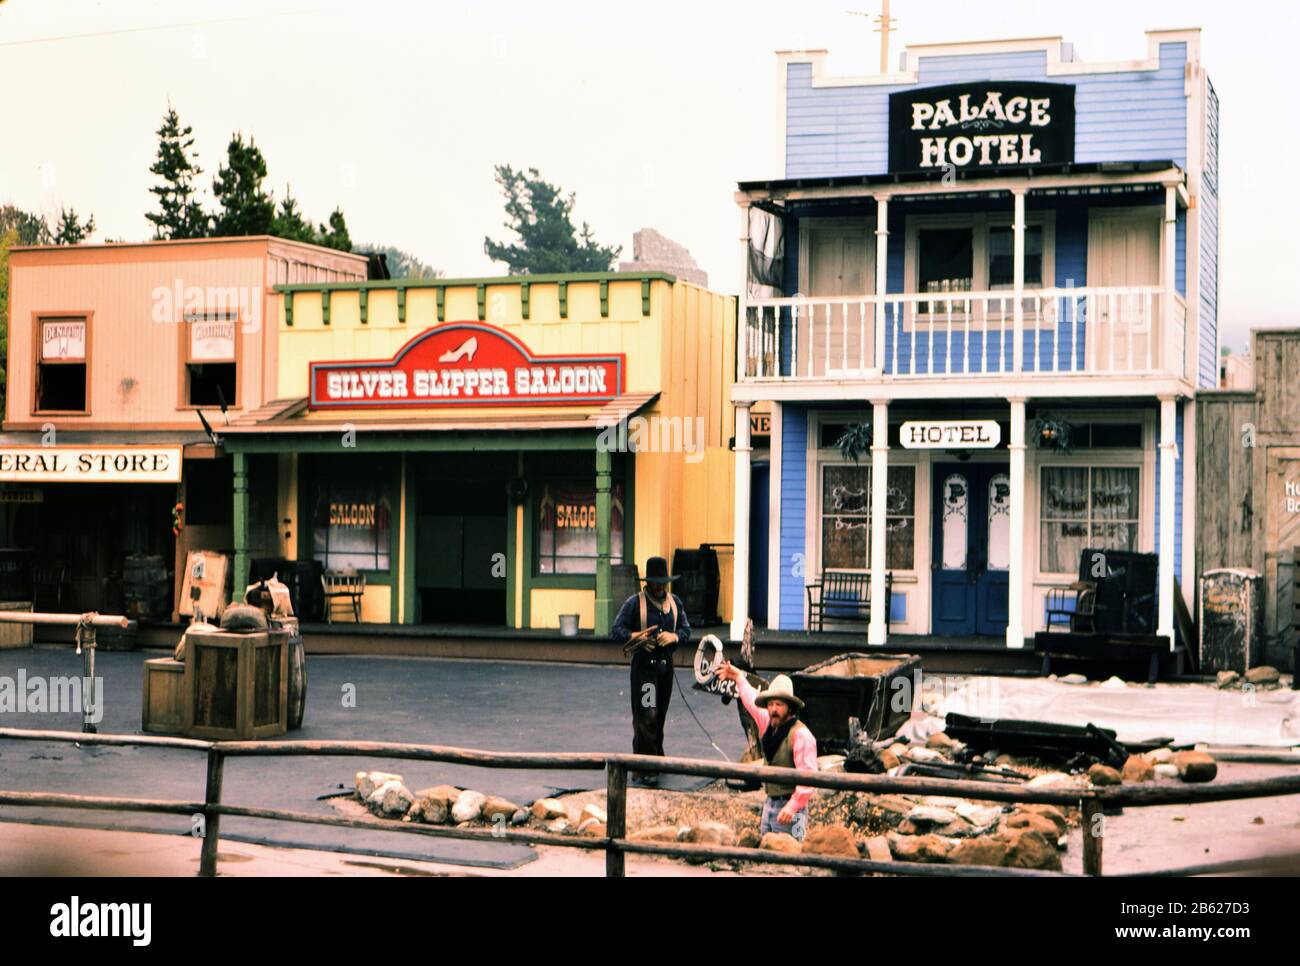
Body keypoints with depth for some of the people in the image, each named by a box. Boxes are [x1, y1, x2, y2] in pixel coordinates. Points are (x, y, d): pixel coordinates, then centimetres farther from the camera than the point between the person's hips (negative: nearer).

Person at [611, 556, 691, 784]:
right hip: (644, 665, -5)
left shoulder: (675, 602, 11)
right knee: (646, 716, -11)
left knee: (660, 716, 14)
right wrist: (635, 636, -25)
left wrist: (674, 636, -9)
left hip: (666, 663, 5)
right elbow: (616, 630, -7)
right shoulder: (634, 602, -5)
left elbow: (686, 630, 13)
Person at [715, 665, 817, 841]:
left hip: (789, 807, -9)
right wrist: (739, 678, 41)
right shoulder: (769, 725, 8)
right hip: (770, 804, 9)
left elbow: (808, 775, -21)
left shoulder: (801, 734, -17)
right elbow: (753, 702, 29)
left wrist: (792, 806, -27)